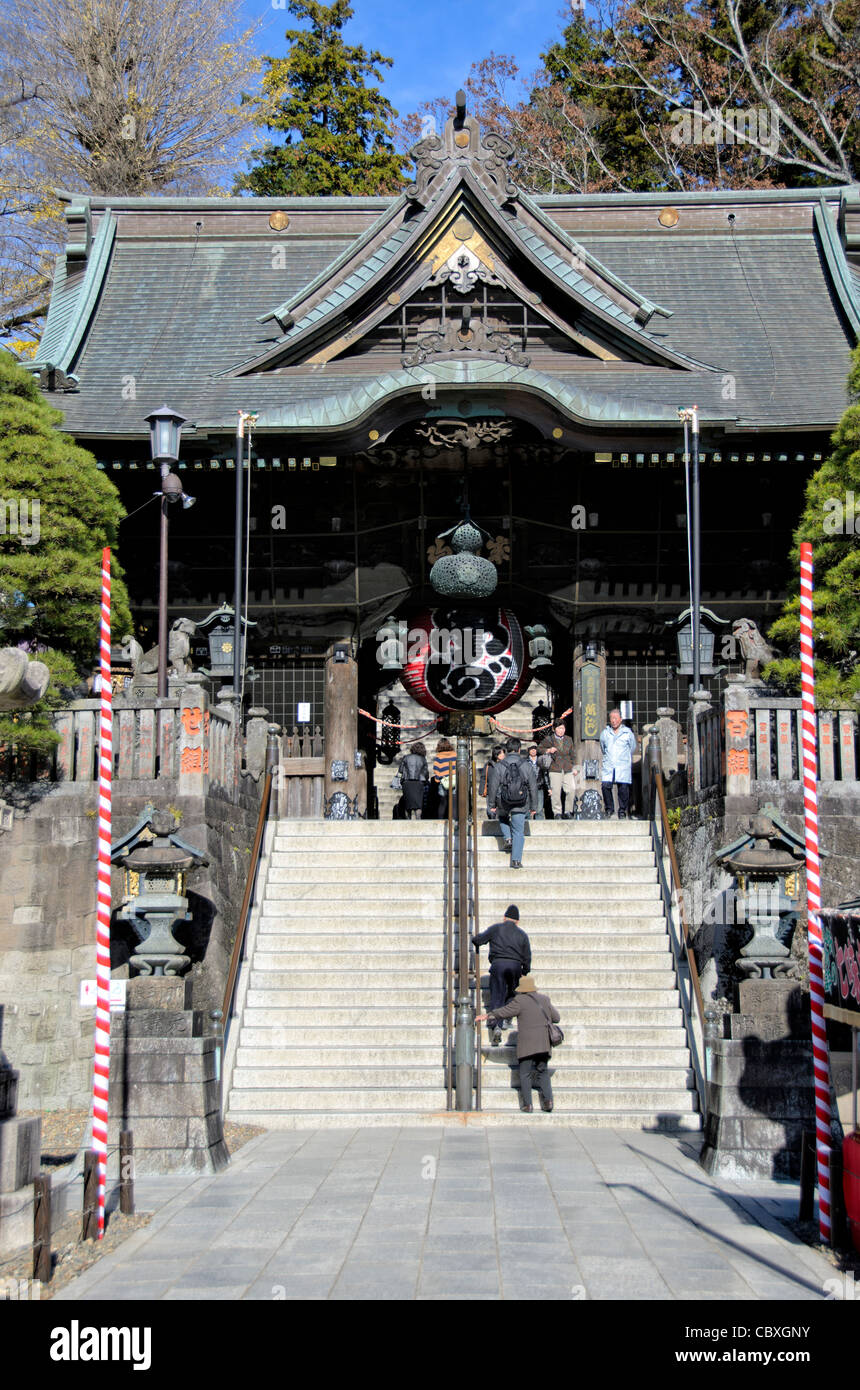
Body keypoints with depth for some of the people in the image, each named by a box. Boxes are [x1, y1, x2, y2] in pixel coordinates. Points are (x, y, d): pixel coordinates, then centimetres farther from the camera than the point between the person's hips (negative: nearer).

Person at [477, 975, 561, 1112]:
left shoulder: (520, 1000, -6)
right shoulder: (544, 999, 9)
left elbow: (504, 1011, 0)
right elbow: (557, 1018, 15)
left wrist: (487, 1015, 11)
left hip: (527, 1044, -5)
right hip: (544, 1043, 5)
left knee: (525, 1073, 3)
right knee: (542, 1071, 15)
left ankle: (527, 1104, -3)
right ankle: (548, 1100, 0)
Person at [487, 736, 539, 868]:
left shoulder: (499, 766, -7)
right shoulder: (527, 765, -2)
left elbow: (493, 787, -4)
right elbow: (533, 787, 1)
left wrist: (492, 804, 7)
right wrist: (533, 807, 9)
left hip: (503, 804, 0)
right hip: (520, 805, 0)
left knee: (502, 817, 33)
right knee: (519, 832, 6)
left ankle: (507, 838, 14)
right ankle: (516, 860, 0)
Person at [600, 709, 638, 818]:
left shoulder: (628, 733, 3)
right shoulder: (605, 733, 9)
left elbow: (632, 748, 16)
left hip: (623, 766, -2)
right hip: (608, 766, 2)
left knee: (623, 788, -6)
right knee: (605, 786, -11)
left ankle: (622, 811, 7)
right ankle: (609, 809, 7)